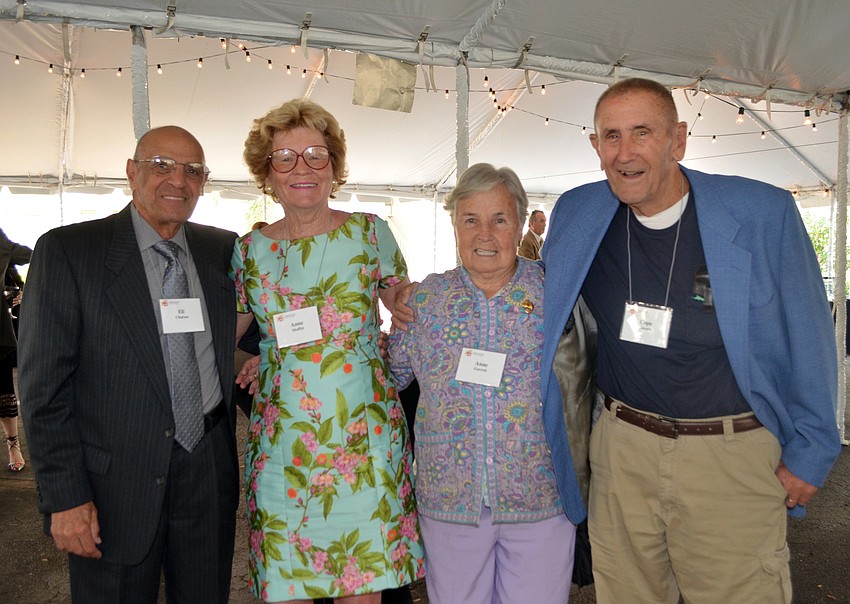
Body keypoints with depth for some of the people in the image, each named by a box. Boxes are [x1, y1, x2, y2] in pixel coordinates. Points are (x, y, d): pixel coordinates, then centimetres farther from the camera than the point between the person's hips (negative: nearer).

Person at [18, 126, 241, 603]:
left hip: (209, 475, 4)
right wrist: (64, 496, -12)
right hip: (115, 484, -3)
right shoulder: (67, 250, -6)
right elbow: (45, 384, -8)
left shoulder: (225, 250, 4)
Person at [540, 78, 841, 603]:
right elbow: (547, 314, 14)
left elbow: (808, 340, -2)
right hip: (622, 447, 3)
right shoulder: (576, 215, -3)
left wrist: (809, 452, 1)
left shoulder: (763, 213, -12)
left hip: (732, 458, -2)